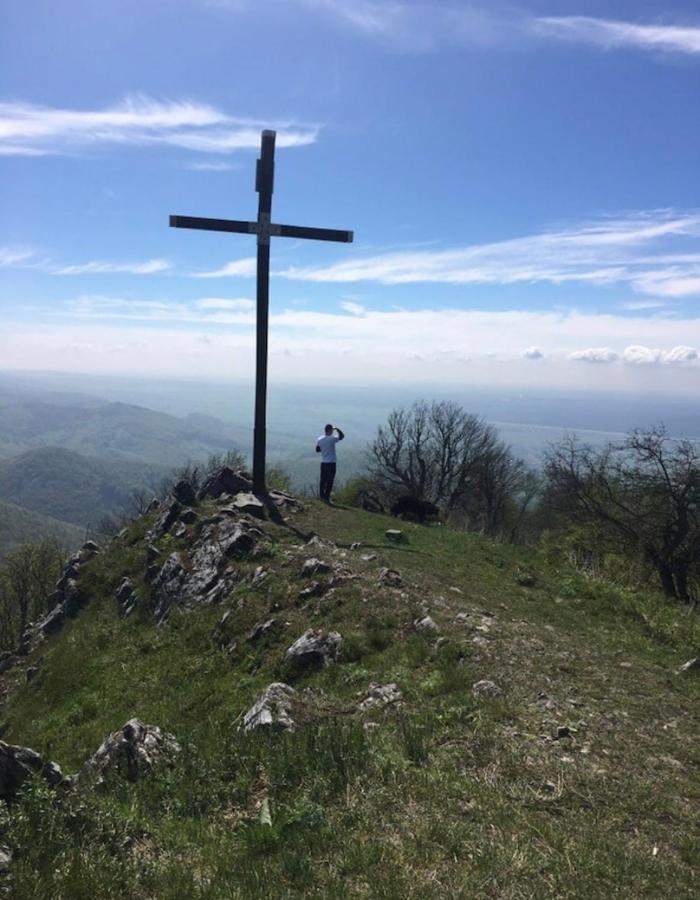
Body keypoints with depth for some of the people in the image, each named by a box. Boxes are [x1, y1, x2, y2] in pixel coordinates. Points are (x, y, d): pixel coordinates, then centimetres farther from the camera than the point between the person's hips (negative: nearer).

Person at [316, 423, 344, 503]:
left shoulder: (319, 439, 1)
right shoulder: (332, 439, -14)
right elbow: (342, 436, 2)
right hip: (331, 463, -5)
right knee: (330, 481, 0)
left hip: (323, 463, 5)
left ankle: (322, 497, 17)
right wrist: (337, 429, 12)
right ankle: (326, 497, -1)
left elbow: (317, 450, 11)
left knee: (323, 480, 12)